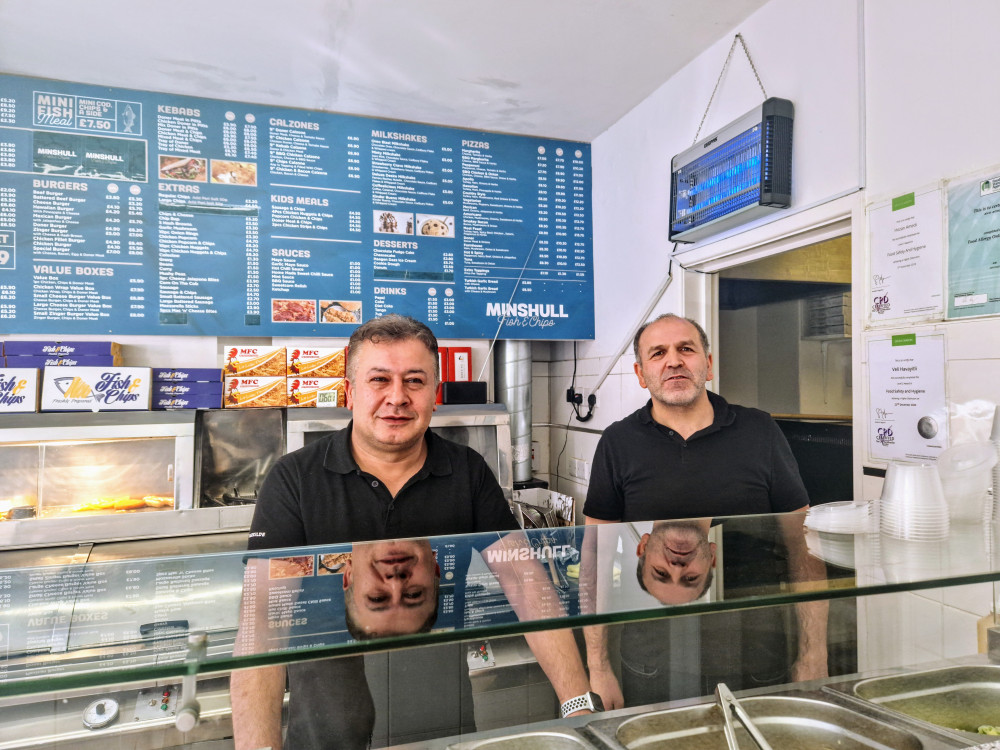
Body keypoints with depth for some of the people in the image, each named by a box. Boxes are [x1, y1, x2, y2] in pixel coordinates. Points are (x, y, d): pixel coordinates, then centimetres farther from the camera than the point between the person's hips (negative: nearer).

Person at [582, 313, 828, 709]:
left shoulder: (759, 432, 0)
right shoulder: (618, 443, -2)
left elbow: (803, 547, 3)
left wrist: (813, 658, -1)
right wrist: (598, 667, -3)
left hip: (756, 662, 1)